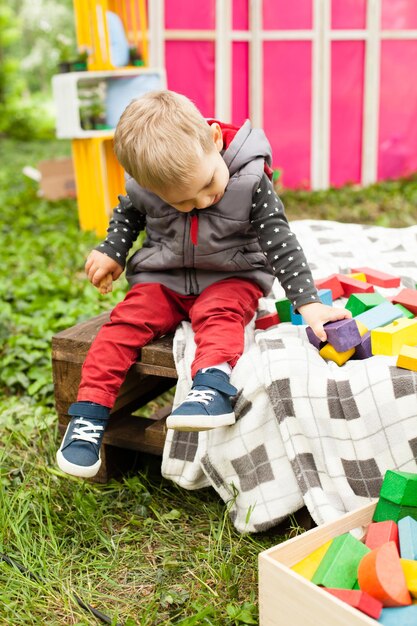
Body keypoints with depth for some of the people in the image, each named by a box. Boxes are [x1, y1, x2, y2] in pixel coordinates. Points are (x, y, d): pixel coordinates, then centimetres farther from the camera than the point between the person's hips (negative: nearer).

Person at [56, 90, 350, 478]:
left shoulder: (250, 182, -20)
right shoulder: (143, 187, -13)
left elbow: (280, 242, -17)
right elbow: (128, 215, 12)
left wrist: (307, 302, -21)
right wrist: (111, 252, 1)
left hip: (230, 279, -2)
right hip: (161, 279, 2)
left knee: (219, 315, -33)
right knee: (127, 320, -21)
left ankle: (213, 388, -54)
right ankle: (89, 415, -21)